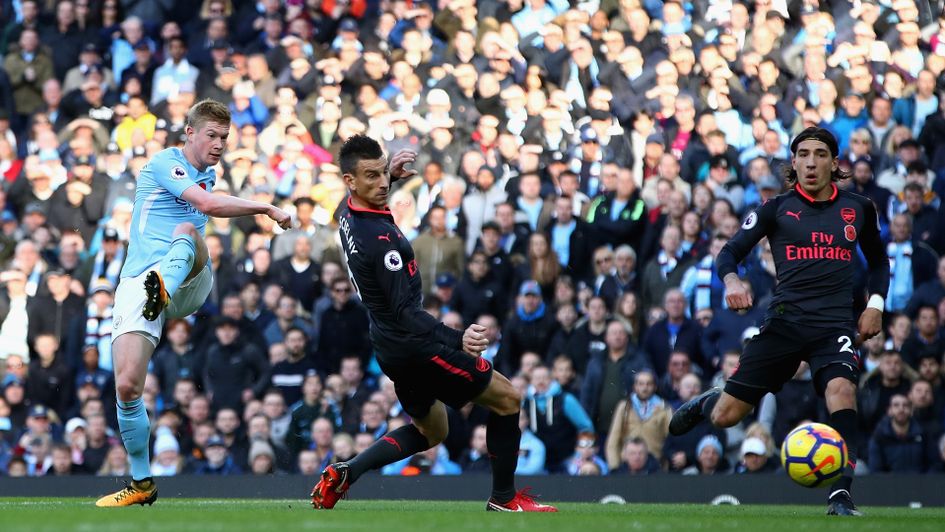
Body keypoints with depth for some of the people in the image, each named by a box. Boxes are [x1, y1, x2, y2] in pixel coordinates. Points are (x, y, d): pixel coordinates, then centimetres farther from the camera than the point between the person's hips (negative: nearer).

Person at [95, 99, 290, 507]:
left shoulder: (207, 175, 23)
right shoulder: (163, 164, -1)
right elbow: (207, 204, -16)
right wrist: (267, 209, -12)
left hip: (189, 283, 4)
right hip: (139, 282, -4)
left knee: (186, 231, -31)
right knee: (126, 386, -15)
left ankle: (163, 291, -62)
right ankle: (142, 482, 0)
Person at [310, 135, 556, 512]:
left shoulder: (347, 213, -1)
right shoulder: (380, 239, -28)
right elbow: (405, 312, -30)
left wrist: (390, 174, 17)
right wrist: (458, 340, -38)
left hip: (389, 346, 9)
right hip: (413, 344, -9)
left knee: (431, 431, 25)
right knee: (506, 398, 4)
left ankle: (344, 473, 11)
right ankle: (503, 499, 11)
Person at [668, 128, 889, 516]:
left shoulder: (859, 209, 11)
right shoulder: (777, 209, 5)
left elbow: (878, 260, 26)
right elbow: (730, 252, 1)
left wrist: (875, 303, 10)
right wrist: (731, 280, -21)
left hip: (835, 325, 0)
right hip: (784, 321, 0)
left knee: (841, 387, -32)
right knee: (725, 416, 1)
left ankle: (841, 495, -31)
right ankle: (707, 401, 40)